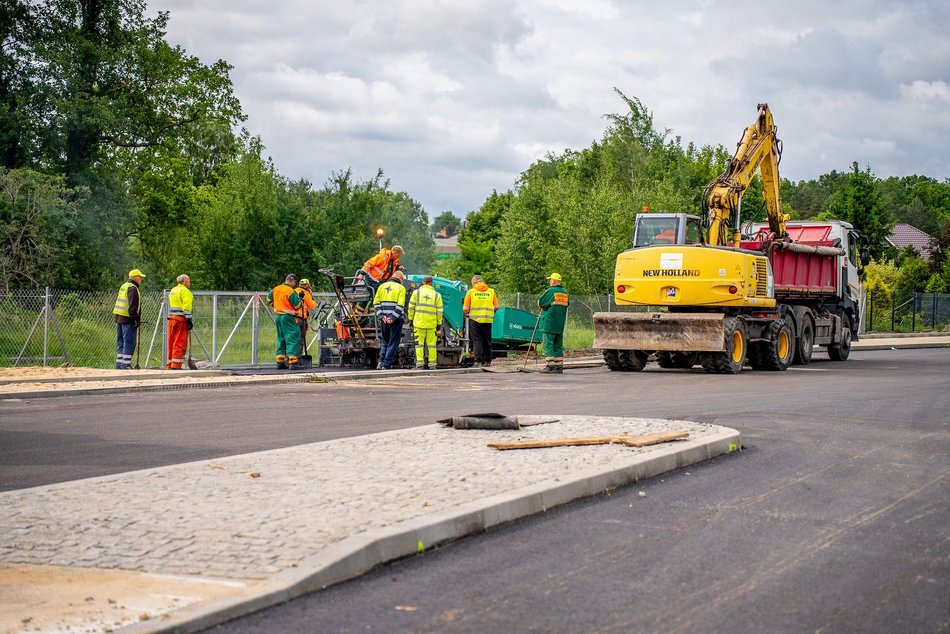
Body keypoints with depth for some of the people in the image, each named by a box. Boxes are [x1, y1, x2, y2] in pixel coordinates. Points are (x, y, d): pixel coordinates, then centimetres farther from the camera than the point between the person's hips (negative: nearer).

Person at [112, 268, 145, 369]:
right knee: (129, 342, -7)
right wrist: (136, 319, -19)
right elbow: (133, 306, -19)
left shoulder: (123, 287, 19)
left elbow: (117, 302, 22)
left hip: (119, 318, 10)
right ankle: (125, 364, -11)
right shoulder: (132, 288, -12)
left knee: (121, 342, 13)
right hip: (128, 319, -10)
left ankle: (119, 363, 15)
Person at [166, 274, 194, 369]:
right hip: (181, 319, -9)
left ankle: (169, 365, 14)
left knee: (172, 343, 12)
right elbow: (186, 306, -16)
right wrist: (189, 320, -16)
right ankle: (176, 366, -11)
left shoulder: (172, 291, 20)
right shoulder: (185, 291, -8)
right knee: (180, 343, -7)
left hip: (171, 318, 9)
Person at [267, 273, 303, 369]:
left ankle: (280, 362, 16)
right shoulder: (290, 291, -15)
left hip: (277, 316, 8)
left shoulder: (275, 289, 8)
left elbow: (269, 298, 23)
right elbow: (297, 305, -15)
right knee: (292, 338, -6)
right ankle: (292, 362, -14)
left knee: (281, 339, 16)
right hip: (288, 317, -8)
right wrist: (301, 300, 5)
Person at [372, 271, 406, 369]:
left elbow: (376, 302, 4)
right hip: (395, 320, -4)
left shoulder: (382, 286, 11)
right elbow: (400, 305, -13)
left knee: (385, 342, 18)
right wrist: (393, 318, -14)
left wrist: (381, 316, -1)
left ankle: (381, 361, 2)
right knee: (393, 343, 4)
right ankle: (386, 365, 0)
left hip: (384, 319, 4)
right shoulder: (401, 288, -2)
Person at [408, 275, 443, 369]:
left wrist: (411, 319, 12)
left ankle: (419, 363, -5)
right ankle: (432, 364, 5)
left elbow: (411, 307, 3)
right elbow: (439, 311, 5)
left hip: (419, 322, -1)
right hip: (432, 323, 1)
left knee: (419, 343, 2)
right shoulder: (437, 295, 5)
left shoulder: (416, 292, 3)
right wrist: (439, 323, 12)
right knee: (431, 344, 5)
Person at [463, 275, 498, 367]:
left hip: (474, 319, -2)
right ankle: (487, 362, 20)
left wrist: (467, 314, 17)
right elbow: (496, 307, 7)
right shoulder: (491, 291, 6)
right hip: (488, 320, 2)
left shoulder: (471, 292, -1)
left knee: (477, 341, 0)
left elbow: (465, 308, -3)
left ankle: (478, 362, -11)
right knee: (487, 341, 13)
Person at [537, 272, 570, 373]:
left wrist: (543, 308, 12)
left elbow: (540, 303, -8)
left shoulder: (550, 291, -10)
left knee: (547, 344, -4)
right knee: (558, 345, 12)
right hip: (560, 324, 7)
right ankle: (559, 366, 11)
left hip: (549, 322, -7)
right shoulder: (565, 293, 11)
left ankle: (550, 366, -9)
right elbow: (567, 304, 15)